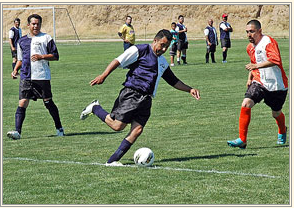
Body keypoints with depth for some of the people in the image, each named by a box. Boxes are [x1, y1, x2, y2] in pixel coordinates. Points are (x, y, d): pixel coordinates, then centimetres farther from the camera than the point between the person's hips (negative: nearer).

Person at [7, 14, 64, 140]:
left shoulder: (46, 38, 2)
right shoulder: (22, 41, 15)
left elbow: (55, 56, 1)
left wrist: (42, 56, -13)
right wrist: (16, 70, 8)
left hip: (42, 77, -3)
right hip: (26, 77, 3)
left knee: (48, 102, 4)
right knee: (22, 103, -8)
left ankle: (59, 128, 20)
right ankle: (17, 131, -13)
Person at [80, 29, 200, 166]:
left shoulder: (163, 62, 24)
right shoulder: (141, 50, -1)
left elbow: (173, 81, 36)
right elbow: (118, 61, -9)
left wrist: (189, 90, 28)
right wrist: (103, 76, -21)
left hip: (146, 99, 7)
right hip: (131, 94, -7)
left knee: (137, 130, -10)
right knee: (117, 126, -13)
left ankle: (112, 161, -6)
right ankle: (95, 108, 14)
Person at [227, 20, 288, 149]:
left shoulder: (269, 42, -16)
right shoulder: (250, 47, 9)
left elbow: (275, 60, -33)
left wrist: (257, 66, -39)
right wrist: (250, 78, 17)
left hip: (276, 84, -5)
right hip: (259, 82, 5)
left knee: (276, 114, 11)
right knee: (246, 104, -18)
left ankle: (282, 132, 47)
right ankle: (242, 140, -16)